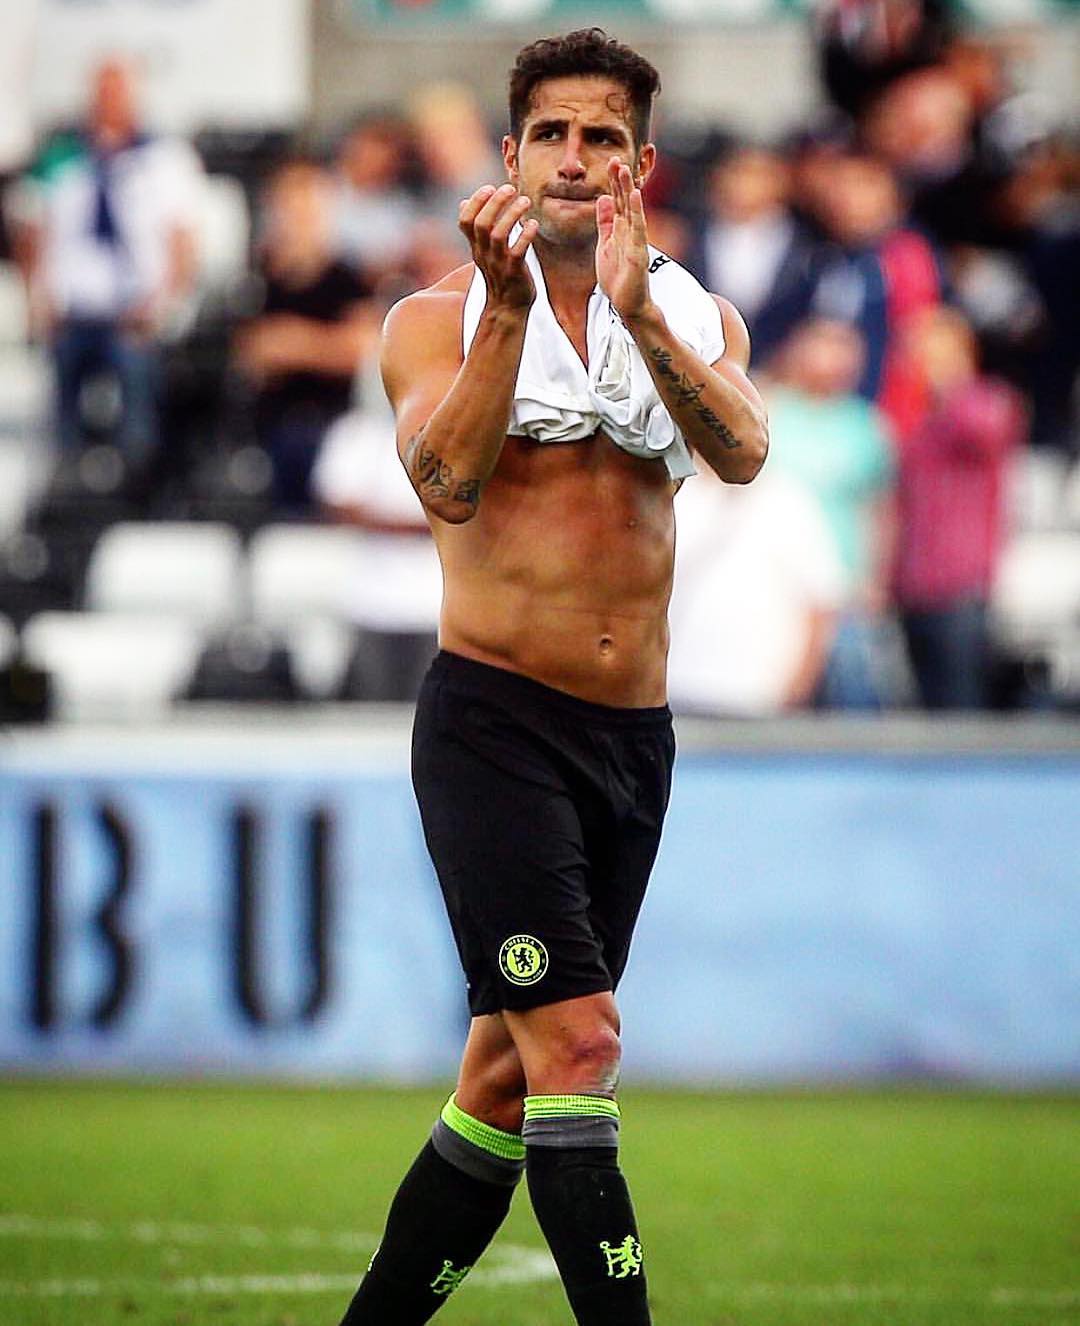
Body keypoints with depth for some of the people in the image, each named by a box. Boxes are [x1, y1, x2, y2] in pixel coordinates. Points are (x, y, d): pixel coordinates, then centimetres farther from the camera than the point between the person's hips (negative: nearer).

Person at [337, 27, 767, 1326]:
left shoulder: (696, 318, 10)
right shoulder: (440, 316, 1)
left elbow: (741, 451, -11)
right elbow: (448, 485, -16)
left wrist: (638, 309, -25)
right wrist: (510, 307, -25)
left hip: (634, 734, 5)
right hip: (494, 718, -5)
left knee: (507, 1074, 10)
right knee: (576, 1041, -19)